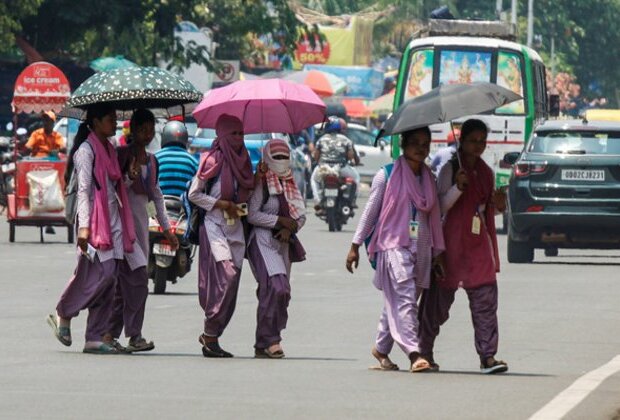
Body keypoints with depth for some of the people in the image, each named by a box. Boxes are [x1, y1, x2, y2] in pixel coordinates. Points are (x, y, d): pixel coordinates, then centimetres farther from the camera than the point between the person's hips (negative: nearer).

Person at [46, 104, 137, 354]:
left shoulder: (109, 149, 19)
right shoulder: (86, 150, -7)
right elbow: (84, 190, -14)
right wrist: (84, 226, -21)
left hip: (113, 220, 8)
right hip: (95, 220, -8)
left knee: (108, 281, 3)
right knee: (101, 274, -15)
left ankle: (95, 338, 3)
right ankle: (63, 315, 4)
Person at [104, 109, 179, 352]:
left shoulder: (151, 160, 16)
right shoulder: (123, 154, -5)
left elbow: (156, 195, 22)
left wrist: (167, 229, 22)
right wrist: (131, 178, -25)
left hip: (141, 220, 8)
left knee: (125, 281, 6)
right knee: (137, 277, -13)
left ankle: (111, 334, 7)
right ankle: (134, 336, -12)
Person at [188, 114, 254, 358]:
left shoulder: (242, 160, 14)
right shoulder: (213, 160, -6)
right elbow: (193, 194, -5)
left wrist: (241, 207, 6)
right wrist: (222, 205, -12)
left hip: (236, 226, 7)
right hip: (214, 224, -7)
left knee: (230, 281, 2)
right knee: (226, 274, -18)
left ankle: (210, 336, 8)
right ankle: (210, 335, -13)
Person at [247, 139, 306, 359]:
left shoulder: (291, 185, 16)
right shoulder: (261, 183, -4)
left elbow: (301, 215, 15)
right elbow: (252, 215, -11)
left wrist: (290, 228, -5)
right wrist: (280, 221, -14)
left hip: (283, 242, 7)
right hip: (263, 240, -7)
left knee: (282, 293, 4)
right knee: (275, 287, -22)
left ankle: (262, 345, 10)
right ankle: (269, 340, -19)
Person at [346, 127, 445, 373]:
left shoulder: (429, 179, 15)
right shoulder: (387, 176, 0)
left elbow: (435, 216, 17)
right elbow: (370, 211, 4)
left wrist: (438, 251, 13)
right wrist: (355, 245, 2)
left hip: (421, 248, 5)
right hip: (394, 244, -5)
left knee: (396, 302, 7)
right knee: (404, 298, -16)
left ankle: (381, 348, 21)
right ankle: (413, 353, -24)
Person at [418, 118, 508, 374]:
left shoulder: (486, 172, 14)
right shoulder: (450, 169, -4)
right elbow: (440, 206, -9)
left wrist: (498, 205, 2)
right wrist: (457, 188, -24)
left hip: (479, 242, 5)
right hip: (453, 241, -5)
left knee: (485, 298, -6)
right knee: (441, 296, 3)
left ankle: (488, 355, -10)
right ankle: (424, 350, 20)